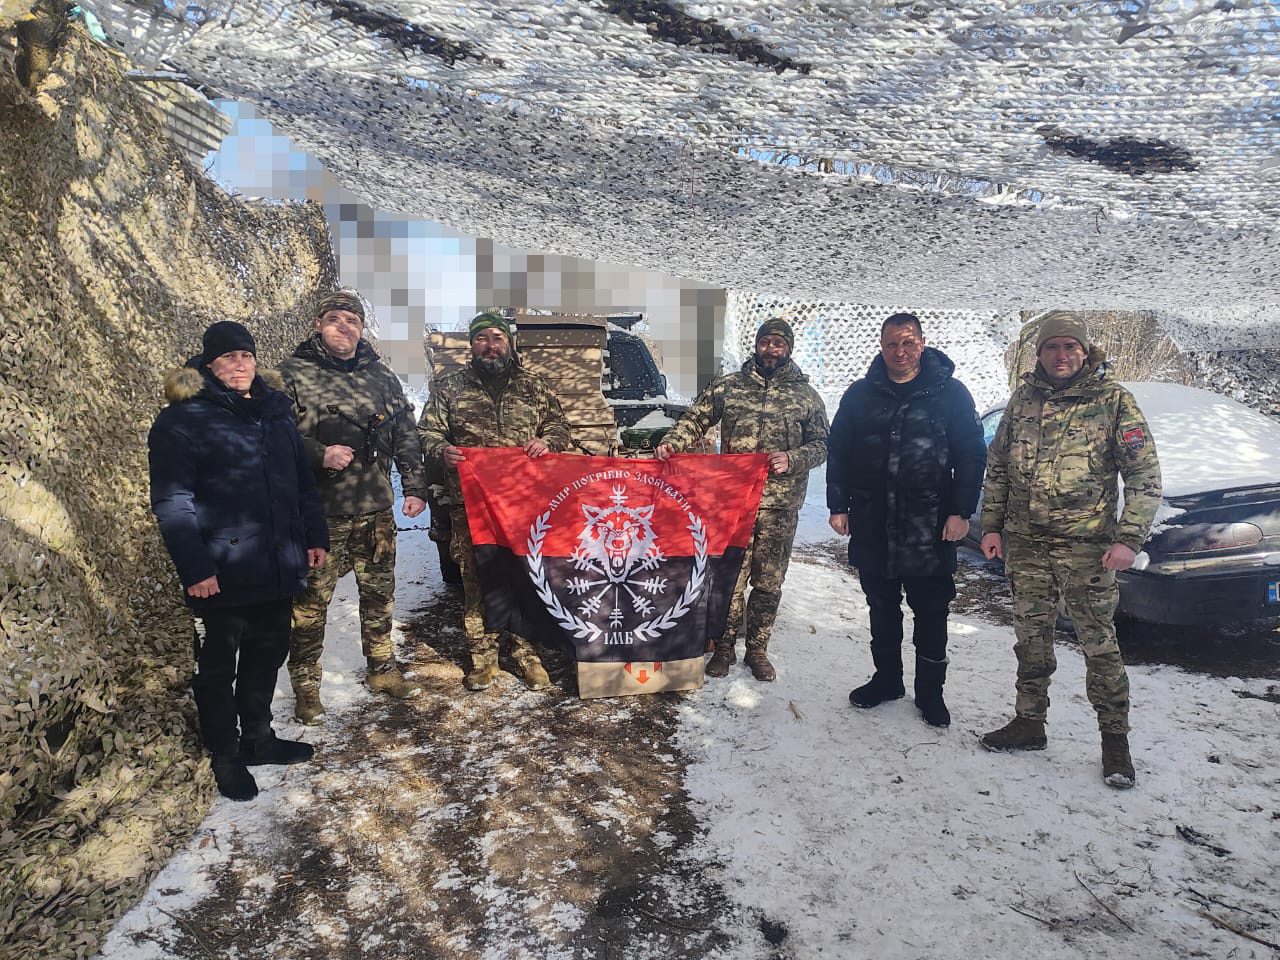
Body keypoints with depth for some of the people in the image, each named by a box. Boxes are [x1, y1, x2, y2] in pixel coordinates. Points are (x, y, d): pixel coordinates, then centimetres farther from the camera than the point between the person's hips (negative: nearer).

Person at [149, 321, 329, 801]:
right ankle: (226, 756, 26)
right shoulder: (184, 419, -9)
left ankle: (259, 737, 36)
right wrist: (193, 566, -19)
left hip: (278, 565, 6)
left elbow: (302, 480, 15)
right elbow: (170, 501, -14)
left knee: (267, 654, 18)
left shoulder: (275, 409, 10)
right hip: (222, 573, -6)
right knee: (219, 666, 9)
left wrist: (314, 536, 11)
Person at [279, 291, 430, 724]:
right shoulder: (294, 374, -2)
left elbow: (406, 436, 13)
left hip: (376, 509, 4)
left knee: (379, 591, 14)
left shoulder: (382, 376, 11)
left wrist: (415, 486, 6)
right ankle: (305, 684, 17)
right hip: (320, 511, -4)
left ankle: (382, 669, 30)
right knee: (311, 599, 1)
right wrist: (319, 455, -21)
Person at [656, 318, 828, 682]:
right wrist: (671, 442, -12)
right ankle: (725, 647, 19)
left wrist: (791, 459, -12)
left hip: (780, 505, 1)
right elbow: (695, 420, 7)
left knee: (768, 583, 8)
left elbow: (820, 445, 7)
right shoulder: (727, 386, 7)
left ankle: (757, 649, 24)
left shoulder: (806, 395, 7)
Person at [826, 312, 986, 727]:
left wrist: (960, 511, -6)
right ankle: (886, 678, 31)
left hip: (929, 528, -2)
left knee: (931, 611, 6)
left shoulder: (950, 393, 0)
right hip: (872, 526, 3)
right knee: (882, 607, 15)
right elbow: (838, 453, 10)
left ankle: (930, 690, 21)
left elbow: (971, 455, 0)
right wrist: (838, 505, 5)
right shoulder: (861, 394, 6)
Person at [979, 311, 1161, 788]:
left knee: (1099, 644, 1)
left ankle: (1115, 738, 15)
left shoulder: (1112, 398, -4)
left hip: (1086, 546, -4)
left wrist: (1128, 538, -12)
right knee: (1031, 639, 13)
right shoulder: (1024, 398, 8)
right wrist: (991, 525, 8)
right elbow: (997, 467, 14)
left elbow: (1144, 475, -4)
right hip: (1024, 543, 4)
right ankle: (1029, 723, 27)